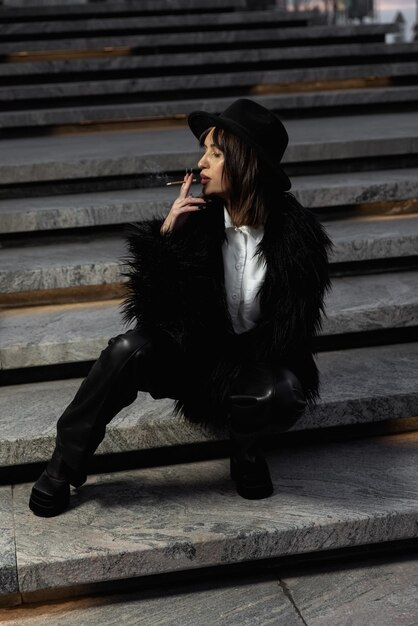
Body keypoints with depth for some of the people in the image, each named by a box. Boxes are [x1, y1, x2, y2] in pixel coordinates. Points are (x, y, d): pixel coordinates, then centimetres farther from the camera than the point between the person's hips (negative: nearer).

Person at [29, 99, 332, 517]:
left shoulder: (299, 235, -14)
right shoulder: (197, 219, -10)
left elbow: (292, 330, -11)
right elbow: (151, 311, -12)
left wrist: (234, 363, -18)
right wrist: (165, 235, -24)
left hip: (261, 364, -1)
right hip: (197, 353, 2)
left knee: (285, 391, -35)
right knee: (130, 349, -27)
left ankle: (246, 450, 1)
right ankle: (63, 469, -11)